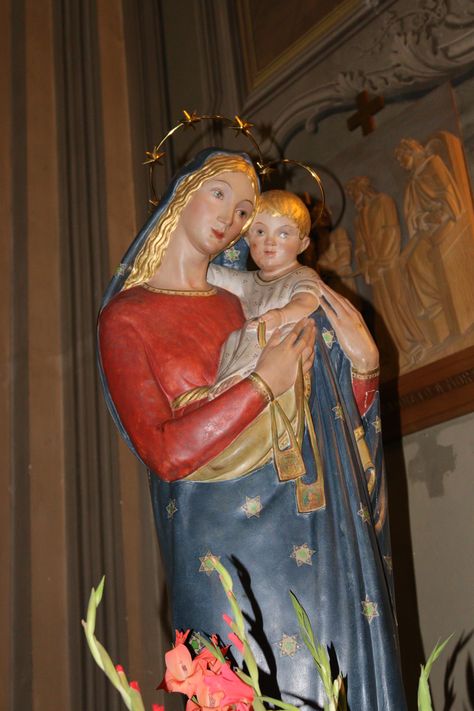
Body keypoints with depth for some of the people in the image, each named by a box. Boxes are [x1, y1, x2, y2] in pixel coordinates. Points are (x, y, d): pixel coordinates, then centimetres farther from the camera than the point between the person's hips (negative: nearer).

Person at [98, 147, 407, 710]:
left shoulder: (245, 304, 12)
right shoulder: (127, 316, -1)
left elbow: (336, 425, 15)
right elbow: (164, 454, -13)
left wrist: (362, 362, -3)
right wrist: (263, 385, -12)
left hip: (307, 528, 5)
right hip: (222, 541, -4)